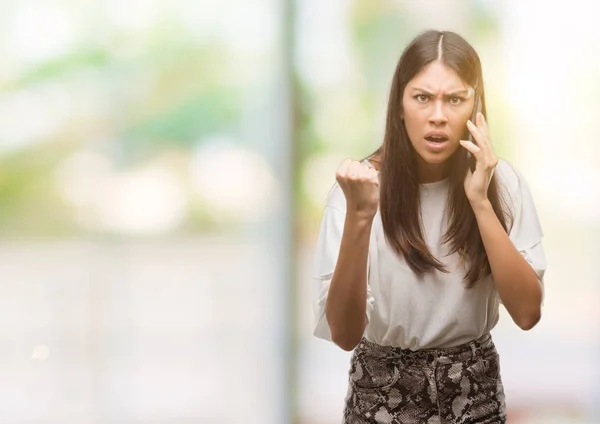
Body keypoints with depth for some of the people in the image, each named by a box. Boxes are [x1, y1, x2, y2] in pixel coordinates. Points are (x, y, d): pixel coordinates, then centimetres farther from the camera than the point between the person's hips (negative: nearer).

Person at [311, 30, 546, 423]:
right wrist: (359, 216, -33)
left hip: (475, 392, 2)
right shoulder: (362, 184, -14)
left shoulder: (502, 182, -8)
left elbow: (527, 312, -16)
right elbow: (343, 334, -22)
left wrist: (480, 201, -22)